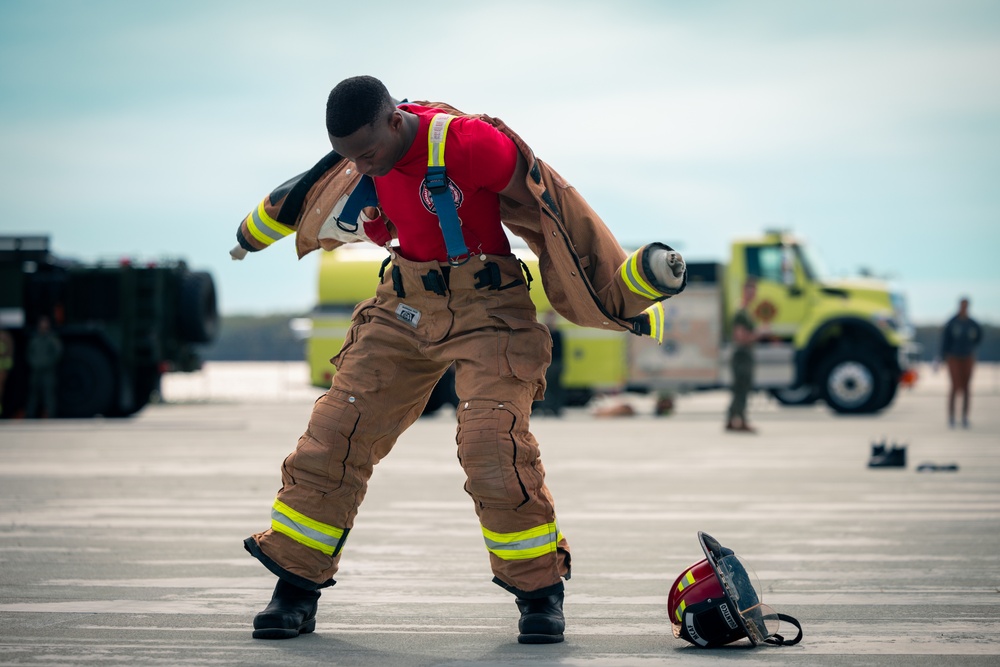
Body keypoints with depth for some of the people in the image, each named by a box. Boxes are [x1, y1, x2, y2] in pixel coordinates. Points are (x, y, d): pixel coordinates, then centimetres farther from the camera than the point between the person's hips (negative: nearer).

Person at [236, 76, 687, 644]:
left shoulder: (470, 143, -25)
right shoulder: (368, 145, -4)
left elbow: (550, 207, -15)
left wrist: (643, 273, -10)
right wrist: (259, 228, 34)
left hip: (486, 312, -6)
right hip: (404, 308, 6)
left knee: (493, 447, -20)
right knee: (335, 435, -1)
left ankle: (541, 591, -1)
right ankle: (297, 587, 10)